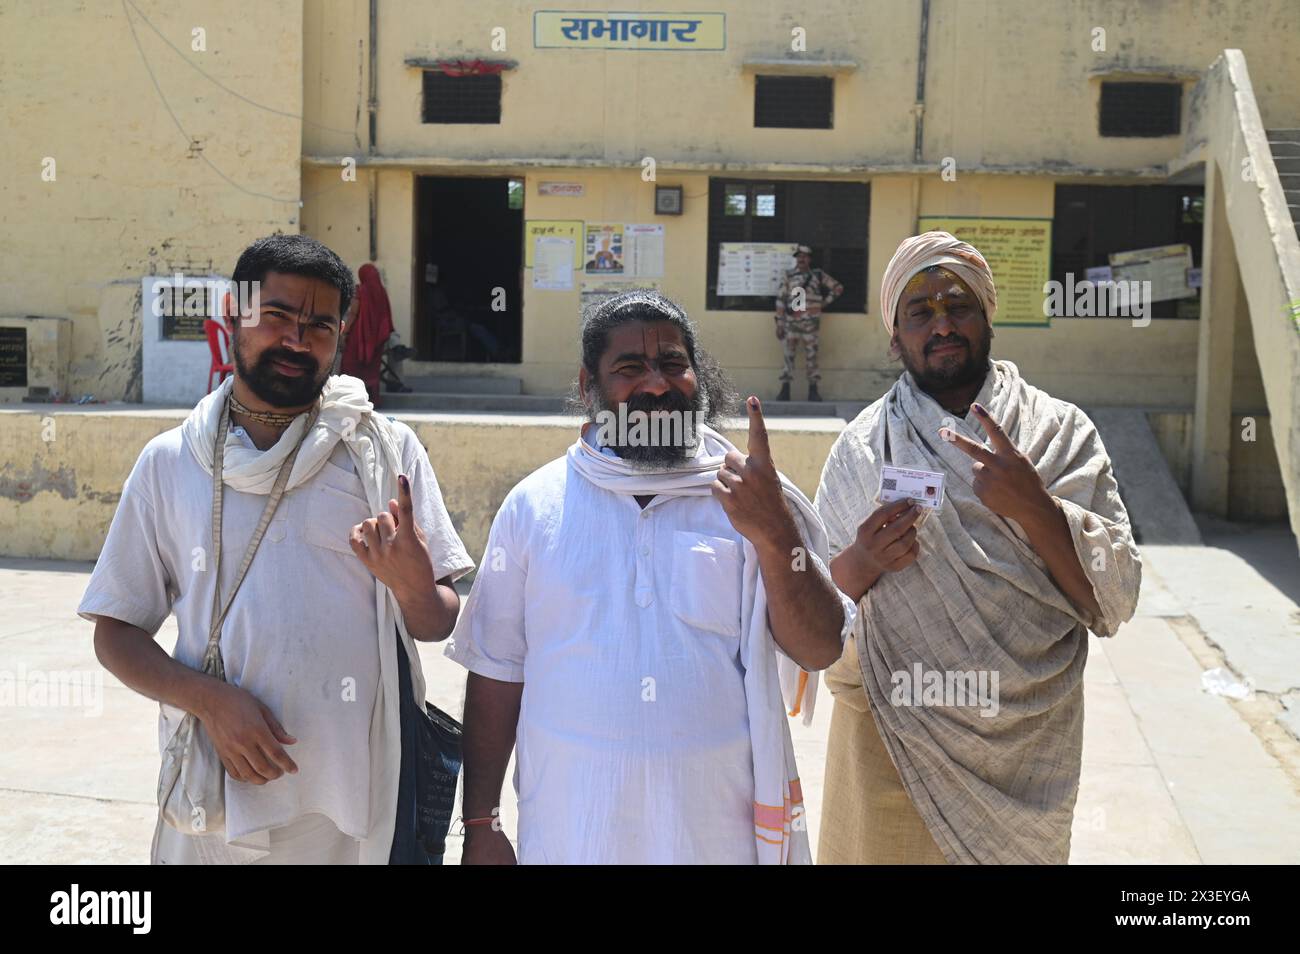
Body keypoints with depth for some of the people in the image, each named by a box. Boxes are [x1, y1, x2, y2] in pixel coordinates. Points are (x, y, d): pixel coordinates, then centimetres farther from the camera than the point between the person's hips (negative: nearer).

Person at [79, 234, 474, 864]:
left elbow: (438, 624, 0)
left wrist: (412, 584, -22)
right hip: (218, 796, 1)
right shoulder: (168, 462, 2)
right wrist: (208, 698, -12)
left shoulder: (387, 450, -2)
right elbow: (115, 632, 5)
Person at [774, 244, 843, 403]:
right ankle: (785, 390, 3)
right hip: (791, 322, 0)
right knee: (788, 355, -1)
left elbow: (838, 288, 15)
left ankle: (813, 391, 6)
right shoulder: (788, 276, 7)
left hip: (811, 322, 0)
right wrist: (779, 323, -2)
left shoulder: (818, 275, 8)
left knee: (811, 356, 0)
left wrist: (825, 302, 6)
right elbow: (781, 299, 3)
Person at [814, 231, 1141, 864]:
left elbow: (1113, 602, -7)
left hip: (1022, 740, 0)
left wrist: (1034, 507, -21)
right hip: (888, 734, 1)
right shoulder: (860, 445, 3)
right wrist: (859, 564, -18)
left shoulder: (1060, 431, 0)